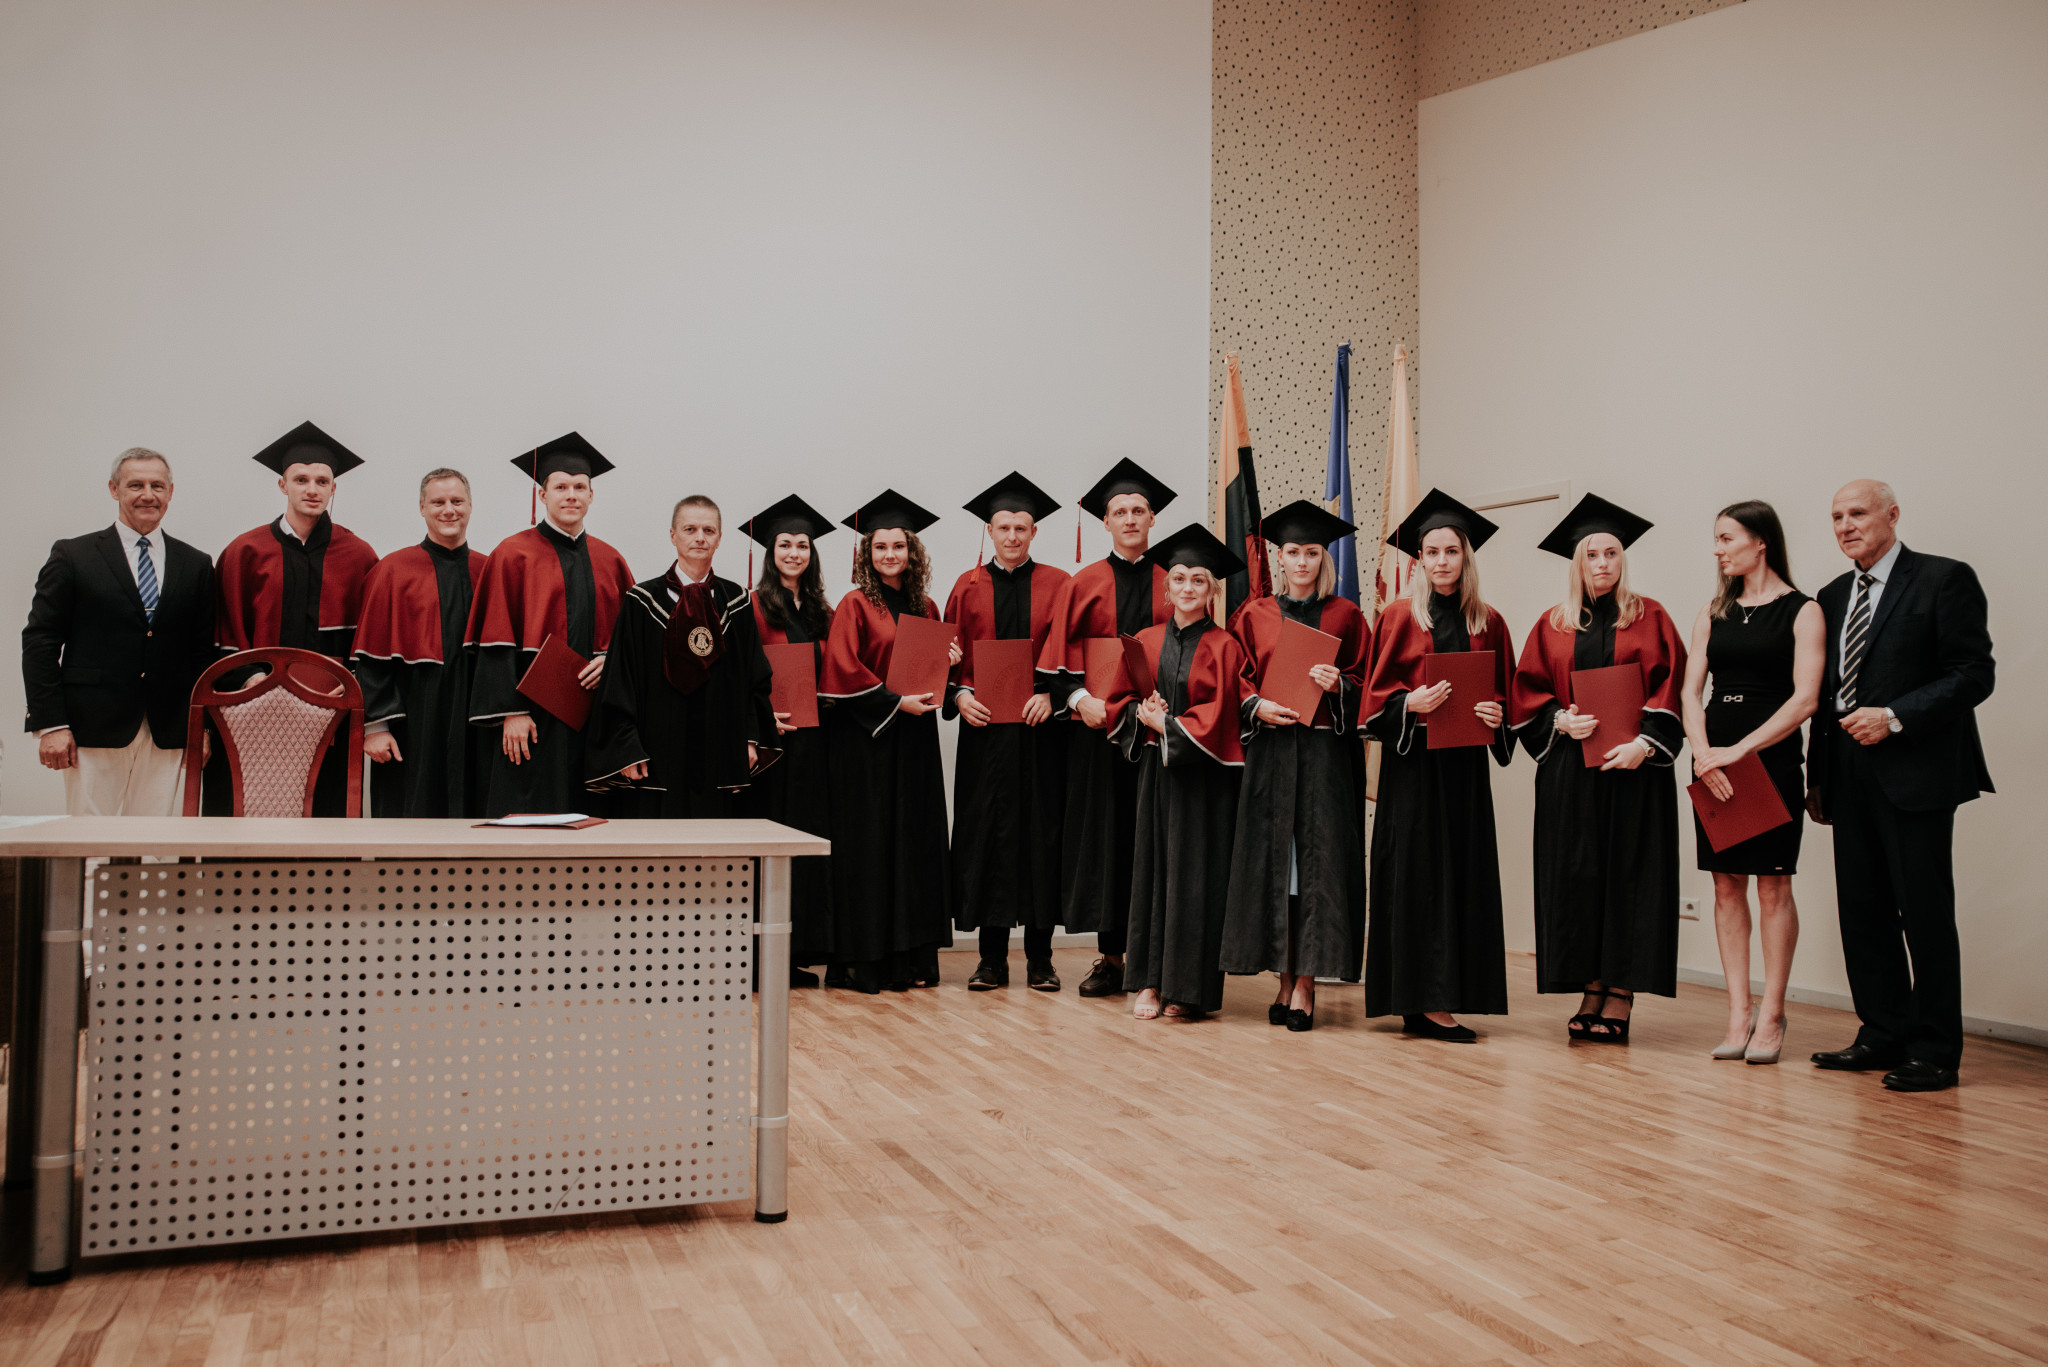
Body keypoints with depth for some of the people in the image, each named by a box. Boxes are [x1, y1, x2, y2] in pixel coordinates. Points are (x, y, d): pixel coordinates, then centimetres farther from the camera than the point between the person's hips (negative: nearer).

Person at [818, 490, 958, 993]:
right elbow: (843, 669, -12)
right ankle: (867, 960, 2)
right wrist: (895, 701, -17)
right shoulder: (856, 605, -3)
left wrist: (947, 664, 0)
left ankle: (912, 956, 11)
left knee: (916, 839, 5)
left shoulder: (926, 608, 13)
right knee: (868, 843, -3)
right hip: (866, 737, -5)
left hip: (914, 739, 5)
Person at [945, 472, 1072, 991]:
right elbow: (950, 655, 8)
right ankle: (992, 958, 10)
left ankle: (1040, 957, 10)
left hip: (1039, 725, -1)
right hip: (983, 725, 1)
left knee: (1040, 832, 0)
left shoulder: (1057, 585, 6)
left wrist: (1050, 694, -14)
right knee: (986, 835, 2)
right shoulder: (968, 587, 10)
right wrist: (959, 694, -9)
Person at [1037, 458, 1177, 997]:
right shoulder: (1083, 584, 7)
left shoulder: (1174, 583, 7)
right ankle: (1110, 956, 11)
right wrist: (1081, 698, -12)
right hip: (1097, 726, 0)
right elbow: (1058, 656, 3)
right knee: (1102, 834, 3)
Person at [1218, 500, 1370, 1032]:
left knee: (1318, 861, -5)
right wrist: (1256, 706, -9)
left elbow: (1366, 683, 7)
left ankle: (1305, 985, -1)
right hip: (1269, 749, 1)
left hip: (1327, 752, -1)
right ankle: (1286, 978, 8)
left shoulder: (1346, 616, 8)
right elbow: (1236, 680, 10)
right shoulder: (1254, 615, 11)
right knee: (1272, 860, 0)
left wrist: (1338, 685, -13)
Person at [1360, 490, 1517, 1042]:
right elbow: (1376, 695, -2)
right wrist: (1411, 702, -20)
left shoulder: (1488, 623, 10)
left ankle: (1442, 999, 10)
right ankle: (1420, 1003, -1)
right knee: (1416, 872, -3)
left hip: (1465, 766, 4)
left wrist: (1495, 714, -7)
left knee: (1462, 871, 3)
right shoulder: (1399, 618, 1)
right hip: (1412, 764, -4)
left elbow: (1504, 693, 13)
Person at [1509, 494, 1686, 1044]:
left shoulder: (1649, 618, 6)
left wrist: (1643, 741, -15)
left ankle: (1621, 994, 1)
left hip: (1633, 767, -2)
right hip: (1569, 769, 2)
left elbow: (1669, 688, -1)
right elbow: (1526, 693, 8)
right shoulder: (1552, 626, 11)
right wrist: (1560, 720, -10)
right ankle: (1592, 989, 9)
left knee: (1628, 873, -3)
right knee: (1576, 876, 1)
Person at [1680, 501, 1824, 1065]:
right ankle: (1739, 1014, 11)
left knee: (1773, 887, 0)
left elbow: (1805, 697, -10)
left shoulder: (1802, 611, -2)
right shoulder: (1713, 612, 12)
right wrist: (1702, 751, -10)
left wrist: (1739, 750, -16)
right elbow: (1690, 690, 6)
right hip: (1714, 764, 5)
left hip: (1772, 760, -4)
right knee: (1727, 887, 5)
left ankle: (1771, 1015, 8)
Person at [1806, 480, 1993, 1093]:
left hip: (1915, 773, -6)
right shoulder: (1833, 596, 17)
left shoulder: (1944, 579, -3)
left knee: (1925, 913, -2)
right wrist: (1816, 775, 14)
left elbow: (1975, 674, -9)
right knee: (1863, 911, 9)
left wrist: (1894, 717, -18)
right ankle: (1884, 1035, 19)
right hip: (1850, 778, 7)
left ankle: (1936, 1052, 7)